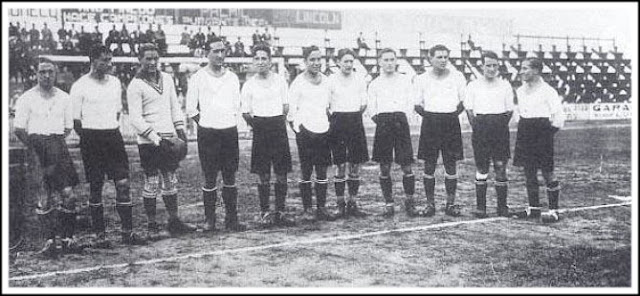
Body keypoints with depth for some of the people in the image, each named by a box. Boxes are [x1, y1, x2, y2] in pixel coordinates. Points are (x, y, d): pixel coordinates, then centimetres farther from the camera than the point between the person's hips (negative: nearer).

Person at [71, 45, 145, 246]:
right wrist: (89, 140, -2)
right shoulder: (80, 86, -6)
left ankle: (127, 232, 6)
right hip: (91, 140, -4)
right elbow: (76, 121, -3)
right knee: (95, 188, 2)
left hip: (113, 136, 5)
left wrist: (113, 132, 13)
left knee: (123, 183, -1)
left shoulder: (115, 82, 10)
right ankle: (99, 234, 12)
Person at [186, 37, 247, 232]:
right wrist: (205, 123, -2)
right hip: (208, 134, -3)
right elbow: (191, 109, 0)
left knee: (230, 178, 7)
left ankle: (231, 219, 13)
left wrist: (232, 124, 6)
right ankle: (209, 220, 10)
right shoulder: (198, 78, -2)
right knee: (210, 179, 1)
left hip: (230, 132, 4)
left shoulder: (232, 77, 11)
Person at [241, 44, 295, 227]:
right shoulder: (249, 85, 2)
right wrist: (255, 124, -4)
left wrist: (278, 122, 6)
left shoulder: (280, 81, 6)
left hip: (279, 128, 1)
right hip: (260, 131, -1)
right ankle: (265, 213, 13)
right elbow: (245, 112, 4)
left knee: (281, 174, 3)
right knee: (264, 176, 2)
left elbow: (286, 106, 10)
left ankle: (280, 212, 13)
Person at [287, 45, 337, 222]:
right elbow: (291, 110, -4)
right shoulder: (298, 82, -5)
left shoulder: (325, 81, 10)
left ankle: (321, 209, 15)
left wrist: (328, 124, 12)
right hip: (306, 132, -5)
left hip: (323, 131, 5)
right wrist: (297, 129, -7)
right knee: (306, 172, -1)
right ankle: (306, 210, 8)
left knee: (322, 171, 7)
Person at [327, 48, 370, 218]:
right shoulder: (331, 80, -1)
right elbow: (325, 105, 0)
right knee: (340, 166, 0)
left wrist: (355, 115, 4)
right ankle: (340, 205, 9)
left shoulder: (360, 80, 8)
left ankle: (353, 204, 15)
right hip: (338, 123, -3)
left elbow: (364, 104, 10)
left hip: (356, 122, 3)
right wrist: (332, 118, -2)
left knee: (355, 165, 5)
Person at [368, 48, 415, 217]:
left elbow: (409, 104, 9)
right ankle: (389, 204, 12)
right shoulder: (375, 84, 13)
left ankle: (409, 200, 14)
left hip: (401, 121, 0)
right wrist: (379, 120, -4)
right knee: (384, 167, 2)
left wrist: (400, 117, -3)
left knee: (406, 166, -4)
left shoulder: (405, 81, 13)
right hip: (383, 123, 0)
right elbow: (371, 109, 9)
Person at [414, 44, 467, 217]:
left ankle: (451, 203, 13)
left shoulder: (457, 76, 8)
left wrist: (457, 111, -4)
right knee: (429, 165, 2)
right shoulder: (422, 79, 8)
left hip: (451, 122, 0)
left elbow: (464, 100, 10)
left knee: (451, 165, 2)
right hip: (430, 123, 0)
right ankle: (430, 204, 11)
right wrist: (422, 111, -7)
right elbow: (417, 104, 9)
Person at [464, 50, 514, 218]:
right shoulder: (473, 85, 7)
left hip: (500, 130, 1)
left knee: (501, 168, 0)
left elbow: (510, 110, 10)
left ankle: (502, 206, 7)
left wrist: (502, 126, 0)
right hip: (481, 128, -1)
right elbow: (469, 109, 7)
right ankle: (480, 206, 7)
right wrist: (476, 127, -2)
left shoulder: (505, 85, 8)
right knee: (481, 168, 1)